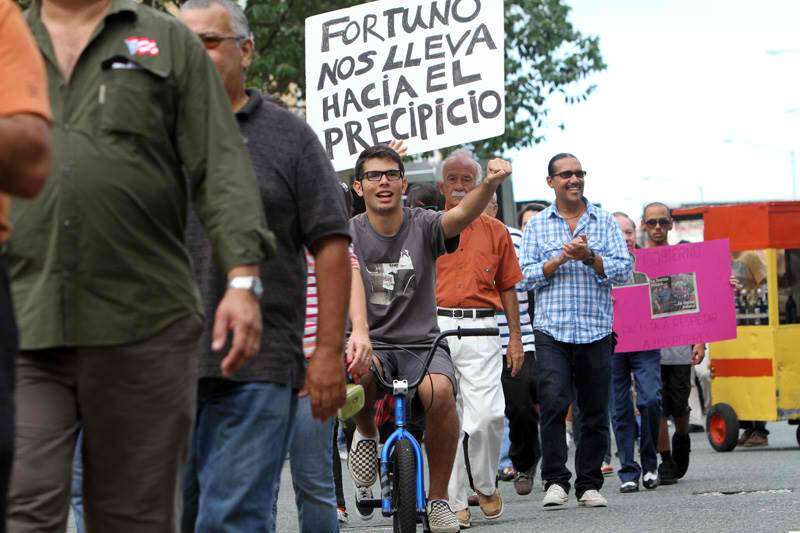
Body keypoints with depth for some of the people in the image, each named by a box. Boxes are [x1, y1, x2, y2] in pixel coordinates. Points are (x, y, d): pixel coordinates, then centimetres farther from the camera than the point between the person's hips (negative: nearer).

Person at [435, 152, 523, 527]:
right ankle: (455, 502, 5)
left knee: (488, 415, -13)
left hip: (481, 331, 0)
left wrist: (515, 335, 10)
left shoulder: (495, 231, 12)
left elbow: (507, 287, 15)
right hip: (436, 329, 0)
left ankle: (485, 485, 11)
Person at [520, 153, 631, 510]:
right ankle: (555, 481, -10)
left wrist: (590, 257, -14)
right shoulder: (537, 226, 10)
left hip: (596, 330, 1)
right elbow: (528, 276, 3)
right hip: (551, 330, -1)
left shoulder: (604, 222, 10)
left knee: (595, 411, 4)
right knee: (553, 404, -15)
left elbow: (623, 269, 2)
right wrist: (559, 259, -13)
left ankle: (589, 484, 13)